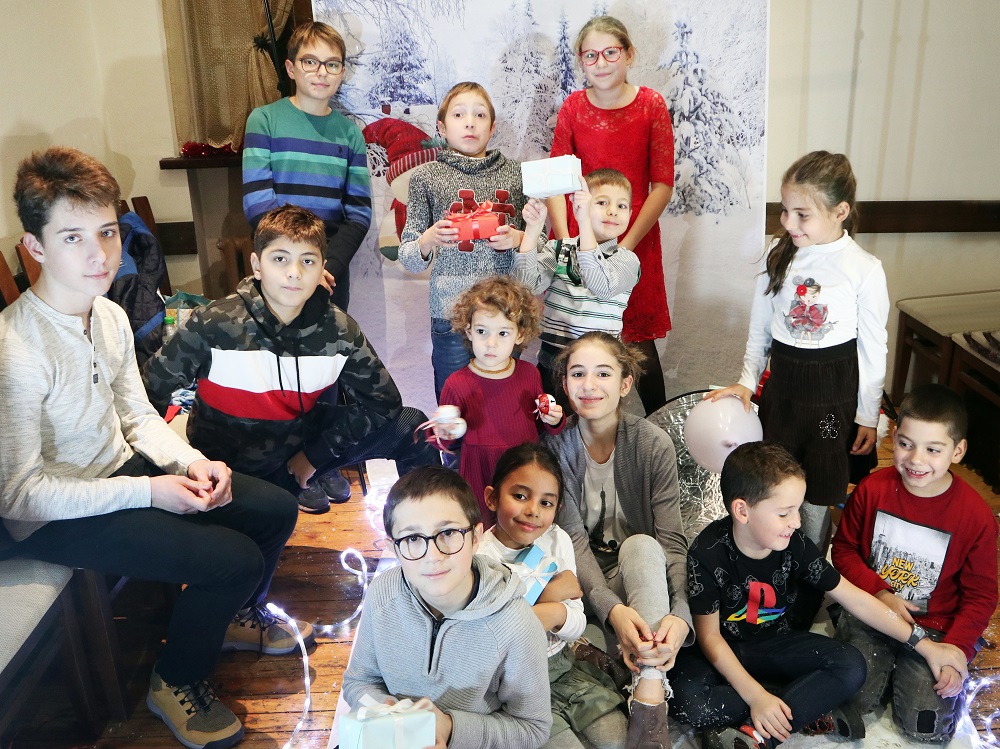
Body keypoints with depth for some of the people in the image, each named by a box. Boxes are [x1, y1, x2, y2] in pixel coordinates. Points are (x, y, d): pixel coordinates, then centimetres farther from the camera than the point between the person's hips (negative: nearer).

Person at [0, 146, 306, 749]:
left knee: (276, 508, 5)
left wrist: (192, 463, -10)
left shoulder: (111, 316, -4)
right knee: (234, 559, -20)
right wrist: (148, 492, -25)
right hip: (55, 517, -7)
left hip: (122, 470, 8)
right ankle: (176, 683, 8)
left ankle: (236, 616, 34)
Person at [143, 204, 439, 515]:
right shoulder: (213, 325, -22)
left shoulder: (339, 330, -15)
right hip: (229, 463, -2)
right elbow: (150, 388, -13)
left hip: (301, 442, 2)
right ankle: (295, 483, 1)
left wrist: (314, 454, -6)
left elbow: (383, 401, -5)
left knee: (412, 427, -5)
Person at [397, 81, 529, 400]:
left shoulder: (515, 173, 10)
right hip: (452, 316, -1)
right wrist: (430, 239, -17)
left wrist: (518, 239, -8)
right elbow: (408, 259, 4)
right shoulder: (426, 176, 5)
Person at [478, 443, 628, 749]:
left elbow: (577, 627, -1)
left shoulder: (558, 540, -3)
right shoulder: (478, 559, -19)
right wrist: (548, 595, -19)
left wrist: (557, 612, -24)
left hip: (563, 667, 4)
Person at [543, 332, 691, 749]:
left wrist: (680, 614, -34)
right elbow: (574, 542, -18)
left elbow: (671, 541, -15)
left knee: (641, 544, -33)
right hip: (586, 588, 0)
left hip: (644, 578, 0)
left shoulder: (653, 444, -10)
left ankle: (649, 697, -40)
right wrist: (614, 611, -36)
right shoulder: (555, 448, -10)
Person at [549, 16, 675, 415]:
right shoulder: (573, 107, 3)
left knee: (640, 343, 3)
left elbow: (663, 183, -5)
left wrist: (627, 244, -13)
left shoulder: (651, 105, -2)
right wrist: (565, 241, -11)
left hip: (635, 239, -1)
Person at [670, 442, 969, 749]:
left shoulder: (795, 546, -15)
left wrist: (923, 645, -8)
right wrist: (756, 696, -26)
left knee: (852, 667, -19)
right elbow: (710, 635, -18)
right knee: (688, 699, -33)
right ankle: (811, 709, -21)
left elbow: (855, 599, -6)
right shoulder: (708, 553, -26)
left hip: (774, 642, 4)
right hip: (725, 651, -4)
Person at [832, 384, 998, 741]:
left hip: (934, 628, 0)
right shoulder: (872, 489, -10)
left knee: (925, 725, -10)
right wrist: (879, 593, -13)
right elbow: (844, 548, 2)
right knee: (854, 699, -15)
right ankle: (885, 661, 16)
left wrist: (955, 651, -14)